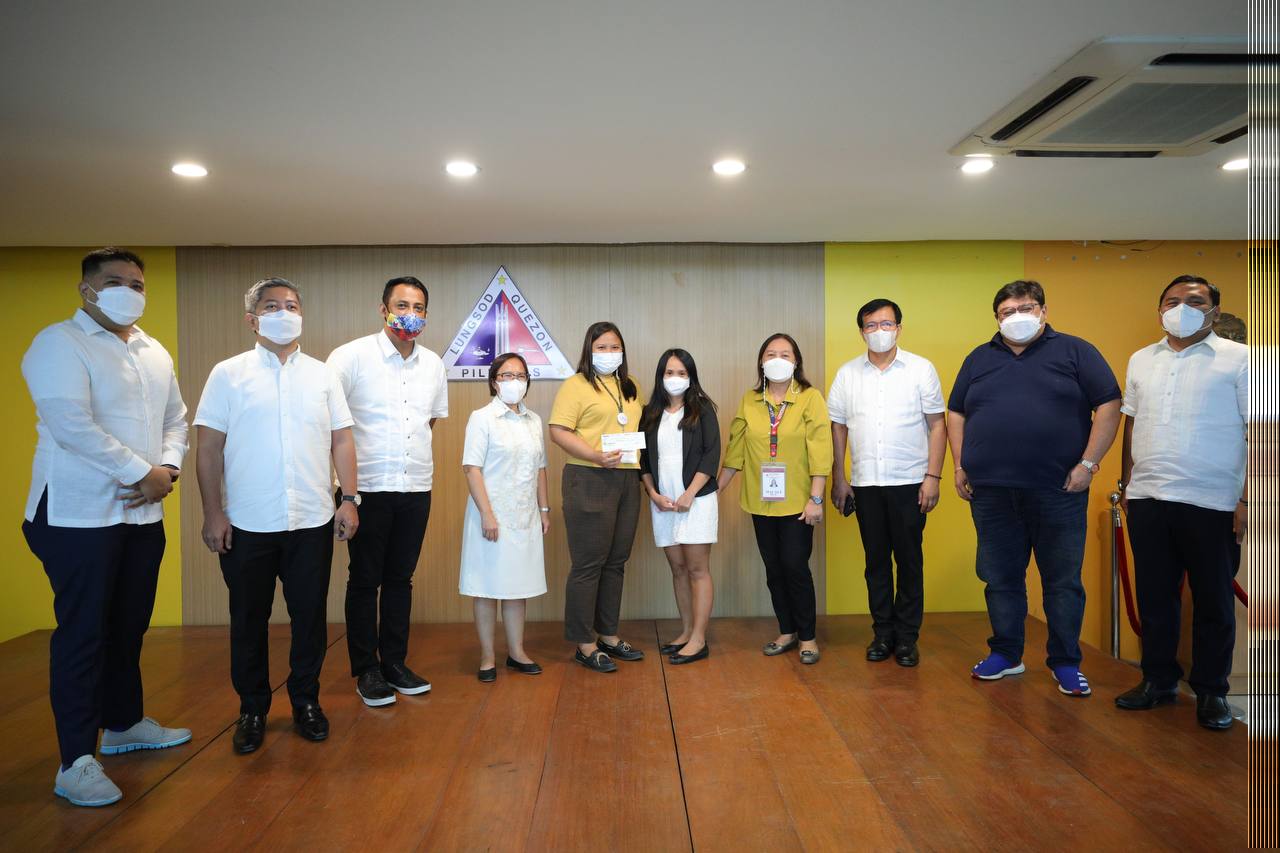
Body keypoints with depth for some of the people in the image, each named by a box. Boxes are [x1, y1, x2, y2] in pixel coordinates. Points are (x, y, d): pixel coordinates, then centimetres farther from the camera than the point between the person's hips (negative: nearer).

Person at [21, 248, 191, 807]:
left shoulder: (154, 353, 14)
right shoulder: (60, 344, -9)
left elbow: (176, 420, 14)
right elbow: (72, 426, -20)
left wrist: (167, 471, -4)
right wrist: (142, 472, -17)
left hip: (143, 514, 7)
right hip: (78, 515, -7)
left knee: (129, 626, 16)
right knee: (82, 634, -2)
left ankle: (124, 724, 33)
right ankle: (76, 761, 8)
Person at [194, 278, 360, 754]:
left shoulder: (322, 375, 8)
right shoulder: (228, 374, 1)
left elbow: (342, 441, 7)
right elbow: (209, 448, -1)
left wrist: (349, 499, 0)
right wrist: (213, 512, -6)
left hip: (312, 522, 2)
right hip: (247, 525, -1)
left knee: (310, 615, 9)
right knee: (249, 619, 10)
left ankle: (306, 702, 26)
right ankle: (252, 709, 27)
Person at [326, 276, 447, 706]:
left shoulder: (433, 364, 8)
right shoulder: (352, 356, -8)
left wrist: (409, 446, 12)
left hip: (416, 488, 5)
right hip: (368, 488, -4)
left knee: (400, 578, 13)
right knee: (365, 581, 6)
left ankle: (394, 662, 26)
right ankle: (366, 670, 19)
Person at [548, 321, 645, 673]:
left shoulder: (630, 387, 17)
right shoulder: (576, 385, -4)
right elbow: (558, 431, -13)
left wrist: (642, 464, 10)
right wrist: (596, 456, -23)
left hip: (627, 481, 7)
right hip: (589, 481, -7)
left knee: (616, 562, 13)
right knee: (588, 564, -2)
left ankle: (609, 635, 25)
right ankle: (585, 644, 8)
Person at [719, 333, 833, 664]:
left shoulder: (810, 398, -5)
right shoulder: (749, 401, 5)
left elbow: (820, 452, -10)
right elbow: (735, 450, 9)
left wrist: (815, 499, -14)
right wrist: (716, 489, 8)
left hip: (797, 502, -4)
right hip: (761, 501, 4)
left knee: (795, 568, -3)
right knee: (774, 569, 11)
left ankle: (808, 636, 15)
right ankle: (787, 632, 26)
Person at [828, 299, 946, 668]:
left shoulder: (921, 369, 0)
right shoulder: (847, 374, 7)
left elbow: (937, 424, -1)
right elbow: (837, 427, 9)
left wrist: (933, 476, -8)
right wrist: (838, 479, 6)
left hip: (909, 482, -2)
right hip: (865, 484, 2)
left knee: (909, 560, 3)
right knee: (876, 560, 9)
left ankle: (907, 637, 16)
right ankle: (883, 633, 21)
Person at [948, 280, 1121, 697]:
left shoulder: (1075, 352, 4)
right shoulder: (979, 359, 14)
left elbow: (1109, 405, -1)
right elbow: (956, 414, 16)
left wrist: (1088, 463, -9)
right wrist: (960, 466, 7)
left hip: (1058, 490, -3)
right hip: (991, 491, 3)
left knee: (1063, 581, 5)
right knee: (1000, 577, 10)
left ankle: (1066, 663, 17)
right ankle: (1005, 654, 24)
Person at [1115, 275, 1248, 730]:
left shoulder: (1239, 359, -1)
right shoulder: (1141, 360, 13)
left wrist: (1249, 499, -10)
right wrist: (1126, 485, 12)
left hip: (1211, 503, -4)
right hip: (1147, 500, 4)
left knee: (1213, 602, 7)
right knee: (1154, 596, 12)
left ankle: (1211, 691, 21)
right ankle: (1158, 679, 26)